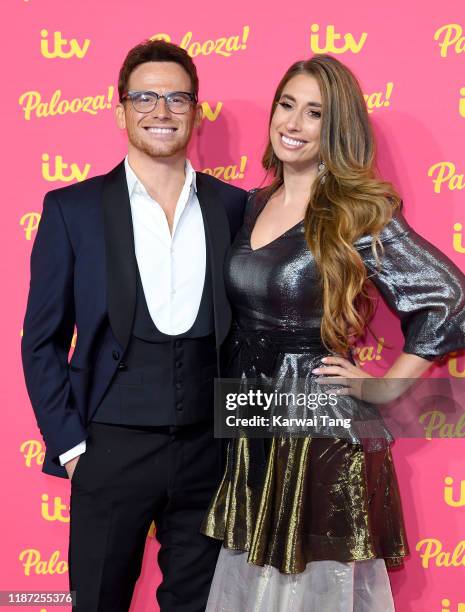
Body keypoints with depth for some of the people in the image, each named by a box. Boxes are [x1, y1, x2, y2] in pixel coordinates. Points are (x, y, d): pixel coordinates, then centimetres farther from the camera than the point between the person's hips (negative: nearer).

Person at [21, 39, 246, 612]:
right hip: (112, 451, -2)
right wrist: (69, 445, -5)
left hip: (210, 451, 2)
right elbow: (42, 342, 0)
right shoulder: (72, 209, -2)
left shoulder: (234, 207, 3)